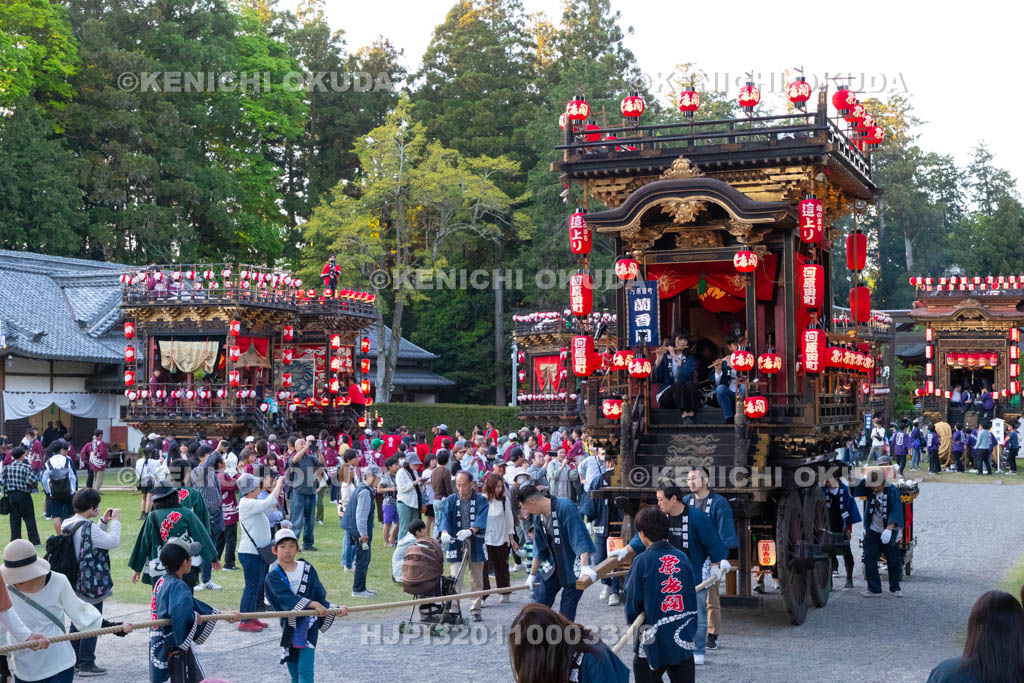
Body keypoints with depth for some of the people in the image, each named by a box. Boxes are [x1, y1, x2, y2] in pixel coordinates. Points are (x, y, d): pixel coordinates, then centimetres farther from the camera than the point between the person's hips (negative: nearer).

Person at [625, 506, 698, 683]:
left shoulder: (643, 561, -13)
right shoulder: (682, 557, 1)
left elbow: (633, 602, -7)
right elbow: (691, 597, 9)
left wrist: (633, 623, 11)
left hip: (654, 642, -4)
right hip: (684, 641, 4)